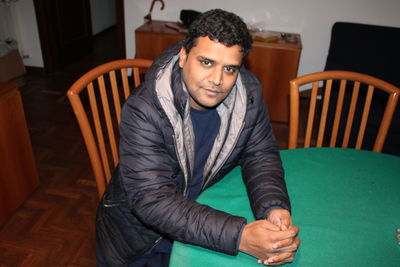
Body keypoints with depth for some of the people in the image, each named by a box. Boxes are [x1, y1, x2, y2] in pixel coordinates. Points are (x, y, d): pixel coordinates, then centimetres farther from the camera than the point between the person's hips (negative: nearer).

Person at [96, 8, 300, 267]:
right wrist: (239, 236, -43)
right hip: (139, 230, -2)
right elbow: (152, 199, -34)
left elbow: (261, 155, -7)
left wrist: (275, 208, -28)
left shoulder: (249, 93, -15)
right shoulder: (144, 110, -30)